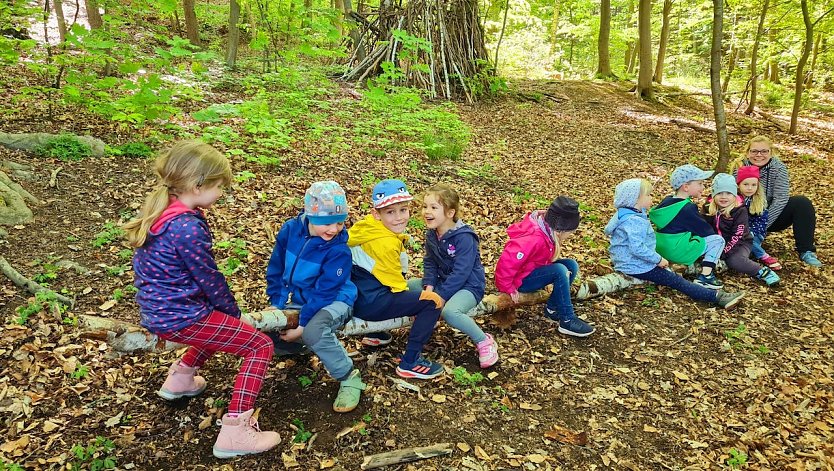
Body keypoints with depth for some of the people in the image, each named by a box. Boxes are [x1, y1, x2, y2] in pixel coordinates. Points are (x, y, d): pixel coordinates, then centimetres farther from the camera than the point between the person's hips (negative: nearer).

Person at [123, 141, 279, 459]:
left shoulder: (160, 211, 3)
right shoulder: (189, 229, -26)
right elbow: (210, 281, -16)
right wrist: (234, 312, 3)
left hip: (156, 310, 9)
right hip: (179, 318, -9)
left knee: (220, 323, 32)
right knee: (260, 346, -3)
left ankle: (180, 378, 37)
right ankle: (234, 432, -7)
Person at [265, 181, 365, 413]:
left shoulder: (338, 251, -24)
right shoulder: (290, 229, -11)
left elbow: (324, 294, -23)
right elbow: (276, 268, 1)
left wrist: (302, 326, -23)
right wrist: (276, 303, -2)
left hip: (333, 301, -6)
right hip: (296, 299, 6)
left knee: (313, 331, -37)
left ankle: (349, 378, -16)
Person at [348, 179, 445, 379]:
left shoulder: (368, 228, 5)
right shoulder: (386, 243, -22)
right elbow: (396, 285, -14)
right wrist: (425, 295, -1)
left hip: (357, 297, 10)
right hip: (371, 304, -10)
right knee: (431, 303, -12)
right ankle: (410, 363, -8)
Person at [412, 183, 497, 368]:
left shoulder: (464, 237, -24)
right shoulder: (431, 234, 1)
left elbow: (460, 273, -27)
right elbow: (430, 263, 4)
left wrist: (440, 296, -28)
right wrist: (428, 286, -13)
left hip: (469, 285, -8)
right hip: (443, 281, 8)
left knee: (450, 311, -36)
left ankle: (484, 341, -15)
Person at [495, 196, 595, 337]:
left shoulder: (548, 229, -5)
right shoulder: (534, 239, -32)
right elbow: (507, 261, -37)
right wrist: (508, 288, -26)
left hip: (533, 269, 9)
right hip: (520, 280, -9)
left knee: (572, 265, -3)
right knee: (560, 271, -27)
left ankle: (552, 309, -1)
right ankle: (567, 321, -18)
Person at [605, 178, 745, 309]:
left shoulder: (625, 215, 10)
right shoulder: (634, 221, -24)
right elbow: (637, 248, -30)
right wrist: (658, 260, -20)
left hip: (626, 263, 11)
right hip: (638, 267, -11)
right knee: (676, 280, -10)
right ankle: (717, 296, -10)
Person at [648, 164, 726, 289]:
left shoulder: (667, 201, 9)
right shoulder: (687, 208, -16)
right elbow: (704, 230, -9)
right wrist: (712, 232, 12)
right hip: (678, 252, -9)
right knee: (718, 240, 2)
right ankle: (705, 276, -5)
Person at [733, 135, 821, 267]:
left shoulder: (779, 167, -13)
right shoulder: (740, 167, -13)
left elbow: (780, 199, -19)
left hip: (772, 217, 1)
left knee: (802, 203, -22)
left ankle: (806, 251, -18)